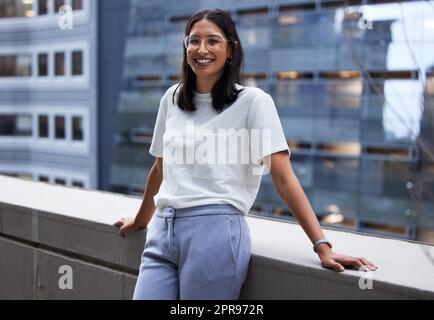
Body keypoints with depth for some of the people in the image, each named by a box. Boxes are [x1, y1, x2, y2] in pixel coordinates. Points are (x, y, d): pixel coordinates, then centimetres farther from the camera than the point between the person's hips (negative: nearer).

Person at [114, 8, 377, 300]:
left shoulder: (253, 101, -4)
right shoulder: (172, 98, 11)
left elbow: (283, 178, -9)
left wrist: (322, 246, -15)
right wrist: (140, 220, 32)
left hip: (215, 232, -5)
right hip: (163, 231, 5)